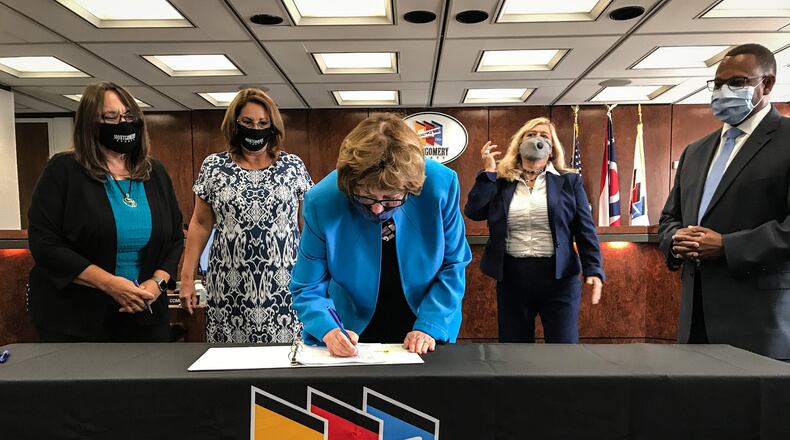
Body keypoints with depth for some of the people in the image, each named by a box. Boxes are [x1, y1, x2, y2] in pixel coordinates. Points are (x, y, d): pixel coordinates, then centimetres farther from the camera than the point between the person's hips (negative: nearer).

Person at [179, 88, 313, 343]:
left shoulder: (293, 166, 3)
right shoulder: (213, 167, 4)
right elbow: (201, 224, 8)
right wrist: (187, 275, 3)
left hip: (284, 287, 0)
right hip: (231, 288, 1)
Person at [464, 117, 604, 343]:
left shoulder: (569, 181, 5)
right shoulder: (501, 182, 7)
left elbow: (585, 230, 2)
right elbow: (474, 212, -5)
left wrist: (594, 270, -8)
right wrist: (489, 170, -3)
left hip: (558, 276, -1)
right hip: (512, 276, 2)